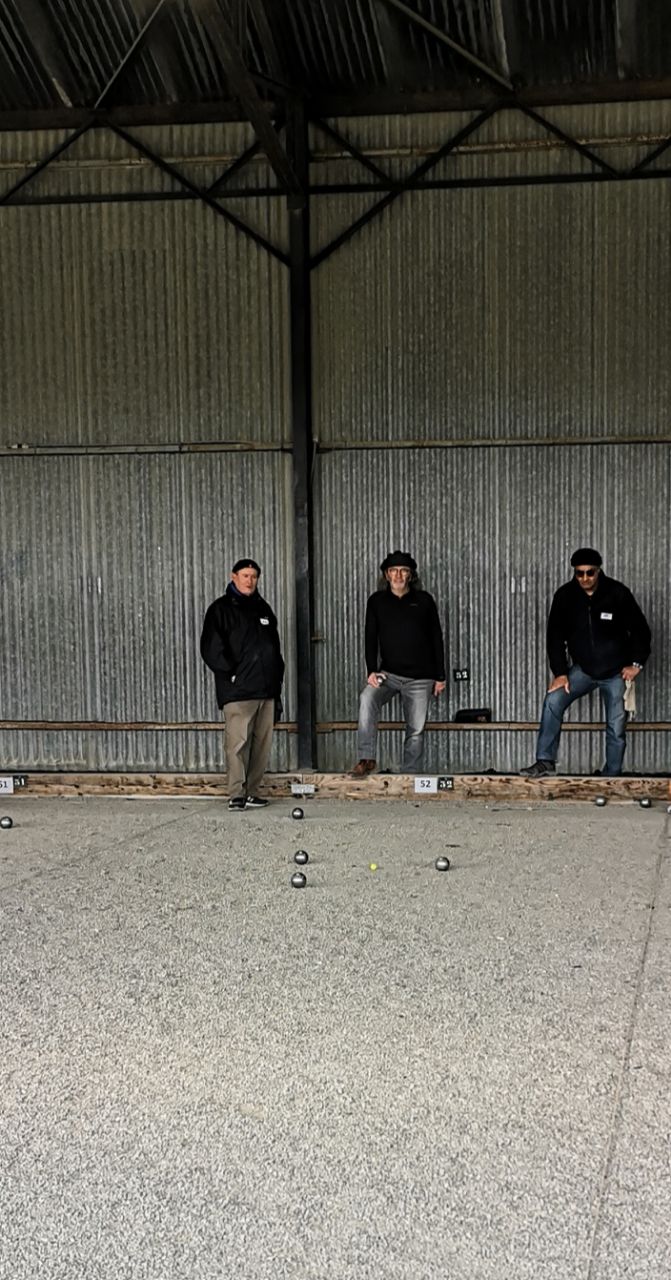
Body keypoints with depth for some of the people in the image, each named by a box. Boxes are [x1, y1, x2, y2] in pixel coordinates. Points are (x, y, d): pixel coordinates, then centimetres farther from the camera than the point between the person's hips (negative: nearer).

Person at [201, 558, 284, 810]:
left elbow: (275, 647, 24)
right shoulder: (221, 609, 2)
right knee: (238, 742, -11)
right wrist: (231, 674, -12)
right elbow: (211, 648, -7)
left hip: (266, 690, 6)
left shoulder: (263, 609, 20)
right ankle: (237, 794, -8)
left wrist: (277, 682, 17)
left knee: (262, 743, 4)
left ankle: (251, 792, 10)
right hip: (237, 692, -6)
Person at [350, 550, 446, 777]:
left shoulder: (424, 601, 3)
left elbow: (436, 639, 6)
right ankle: (367, 759, -25)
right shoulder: (377, 601, 5)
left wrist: (440, 677, 4)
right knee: (367, 699, -28)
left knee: (416, 730, 1)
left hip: (420, 678, 0)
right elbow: (371, 638, 1)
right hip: (389, 673, 0)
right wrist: (372, 670, -13)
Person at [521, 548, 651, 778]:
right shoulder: (565, 596, -9)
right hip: (582, 669, 2)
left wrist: (636, 663, -9)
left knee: (616, 729, 0)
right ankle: (545, 761, -11)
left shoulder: (618, 594, -15)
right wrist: (560, 672, -10)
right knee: (553, 701, -17)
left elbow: (640, 630, -4)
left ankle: (611, 778, 14)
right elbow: (555, 636, -3)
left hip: (615, 672, -2)